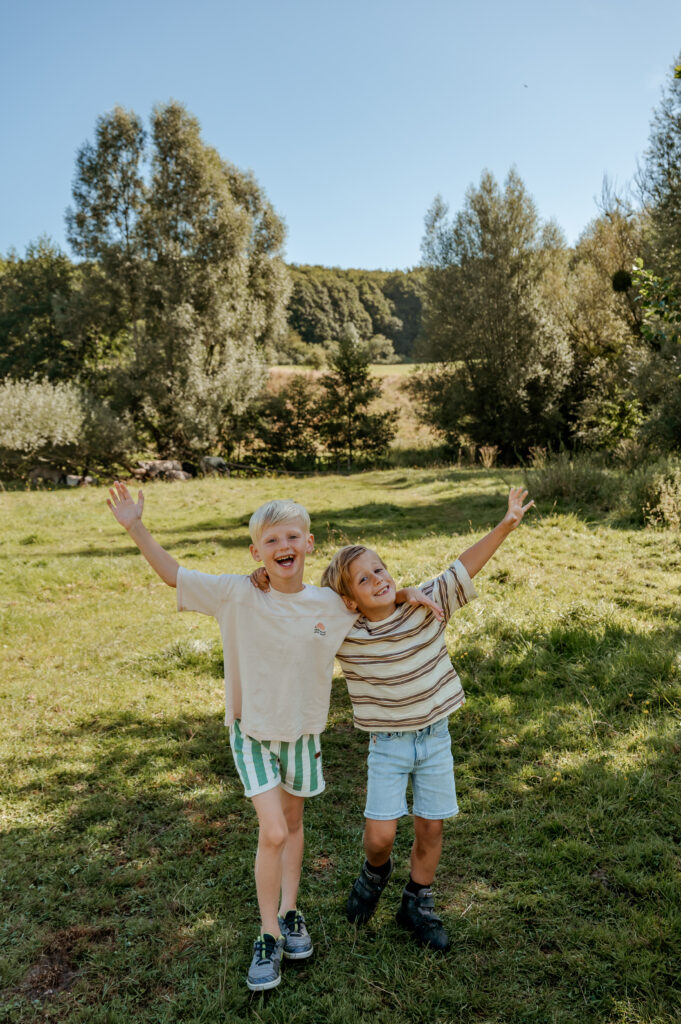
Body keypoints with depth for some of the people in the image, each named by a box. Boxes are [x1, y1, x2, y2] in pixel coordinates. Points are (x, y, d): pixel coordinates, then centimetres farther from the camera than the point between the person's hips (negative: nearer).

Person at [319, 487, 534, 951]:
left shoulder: (427, 607, -10)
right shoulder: (344, 636, -14)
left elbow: (464, 568, -11)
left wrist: (505, 526, -18)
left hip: (435, 738, 2)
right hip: (388, 745, -2)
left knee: (431, 827, 10)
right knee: (380, 834, -6)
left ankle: (418, 904, 34)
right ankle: (376, 872, 31)